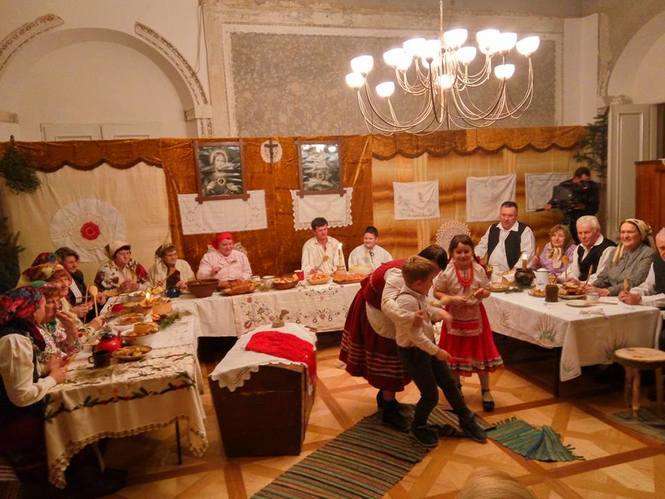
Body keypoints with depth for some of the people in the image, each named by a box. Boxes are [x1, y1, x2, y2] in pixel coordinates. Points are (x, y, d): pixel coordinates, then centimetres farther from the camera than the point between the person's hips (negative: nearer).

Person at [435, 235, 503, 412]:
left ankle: (485, 390, 27)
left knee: (481, 351, 9)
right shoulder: (447, 273, -15)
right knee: (455, 353, 12)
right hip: (454, 318, -1)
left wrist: (483, 293, -18)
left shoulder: (479, 270, -7)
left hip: (476, 316, 2)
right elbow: (436, 292, -8)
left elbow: (487, 290, 5)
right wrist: (452, 299, -23)